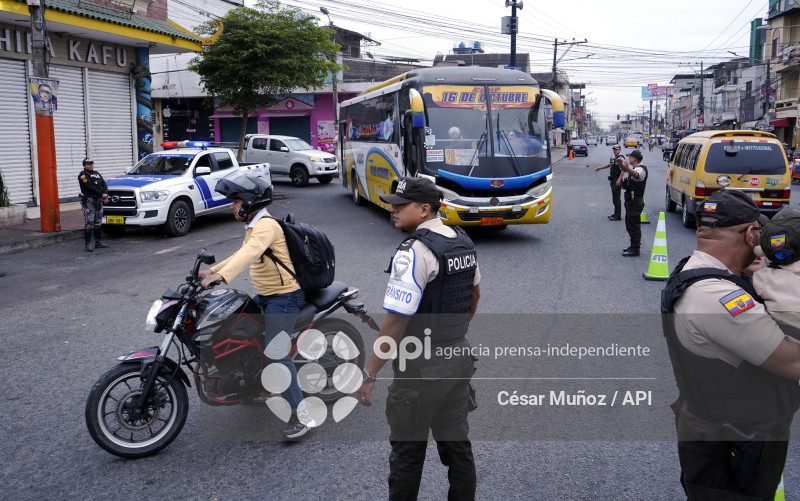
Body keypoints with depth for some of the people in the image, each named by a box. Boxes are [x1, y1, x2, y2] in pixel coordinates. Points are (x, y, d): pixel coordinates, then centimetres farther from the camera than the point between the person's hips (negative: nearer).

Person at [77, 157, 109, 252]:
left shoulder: (97, 173, 19)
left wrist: (105, 194, -11)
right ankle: (87, 244, -11)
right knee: (89, 223, -11)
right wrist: (102, 195, -17)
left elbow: (104, 184, 8)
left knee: (98, 222, 13)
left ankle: (98, 242, 21)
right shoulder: (83, 175, -4)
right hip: (88, 201, -8)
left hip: (98, 201, 8)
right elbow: (90, 187, -16)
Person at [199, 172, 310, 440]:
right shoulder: (254, 226, 15)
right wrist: (213, 269, 23)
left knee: (276, 354, -20)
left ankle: (301, 414, -18)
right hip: (264, 296, 11)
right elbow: (242, 254, 28)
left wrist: (222, 275, -49)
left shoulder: (266, 225, -18)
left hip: (284, 298, -11)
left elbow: (249, 253, -36)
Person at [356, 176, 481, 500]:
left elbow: (396, 321, -24)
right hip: (460, 357, 8)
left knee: (408, 450, 7)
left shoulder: (414, 252, -21)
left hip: (422, 367, -8)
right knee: (456, 442, 18)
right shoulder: (463, 241, 6)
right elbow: (474, 294, 20)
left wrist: (369, 374, -18)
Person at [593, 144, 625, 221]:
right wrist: (599, 168, 29)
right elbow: (609, 164, 31)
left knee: (616, 198, -6)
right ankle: (616, 213, 24)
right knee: (614, 198, 15)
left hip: (617, 181, -9)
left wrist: (619, 180, -26)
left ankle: (618, 216, -2)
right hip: (613, 180, 9)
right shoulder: (613, 158, 14)